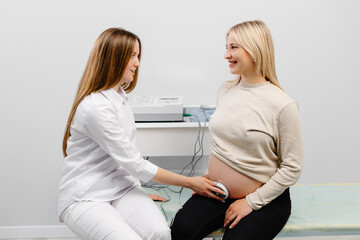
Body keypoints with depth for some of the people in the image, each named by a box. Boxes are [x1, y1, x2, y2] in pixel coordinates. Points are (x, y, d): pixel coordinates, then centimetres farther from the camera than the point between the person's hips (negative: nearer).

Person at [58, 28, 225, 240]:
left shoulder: (121, 96, 9)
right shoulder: (96, 107, -20)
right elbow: (136, 165, -17)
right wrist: (189, 182, -11)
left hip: (121, 187, 6)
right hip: (85, 198, -6)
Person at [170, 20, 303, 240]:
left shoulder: (283, 105, -16)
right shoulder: (225, 90, 4)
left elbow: (292, 168, -12)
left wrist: (252, 202, -12)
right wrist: (211, 174, 8)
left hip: (264, 198, -4)